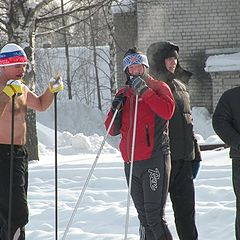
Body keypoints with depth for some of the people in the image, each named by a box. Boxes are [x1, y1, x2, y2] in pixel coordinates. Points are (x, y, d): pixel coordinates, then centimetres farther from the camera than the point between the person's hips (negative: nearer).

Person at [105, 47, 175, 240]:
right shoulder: (123, 94, 18)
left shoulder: (158, 87, 3)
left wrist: (145, 91, -18)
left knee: (155, 217, -14)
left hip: (154, 159, -6)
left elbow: (167, 112, -17)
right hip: (131, 163, 6)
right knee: (144, 217, 9)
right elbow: (113, 130, 16)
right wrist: (115, 109, -1)